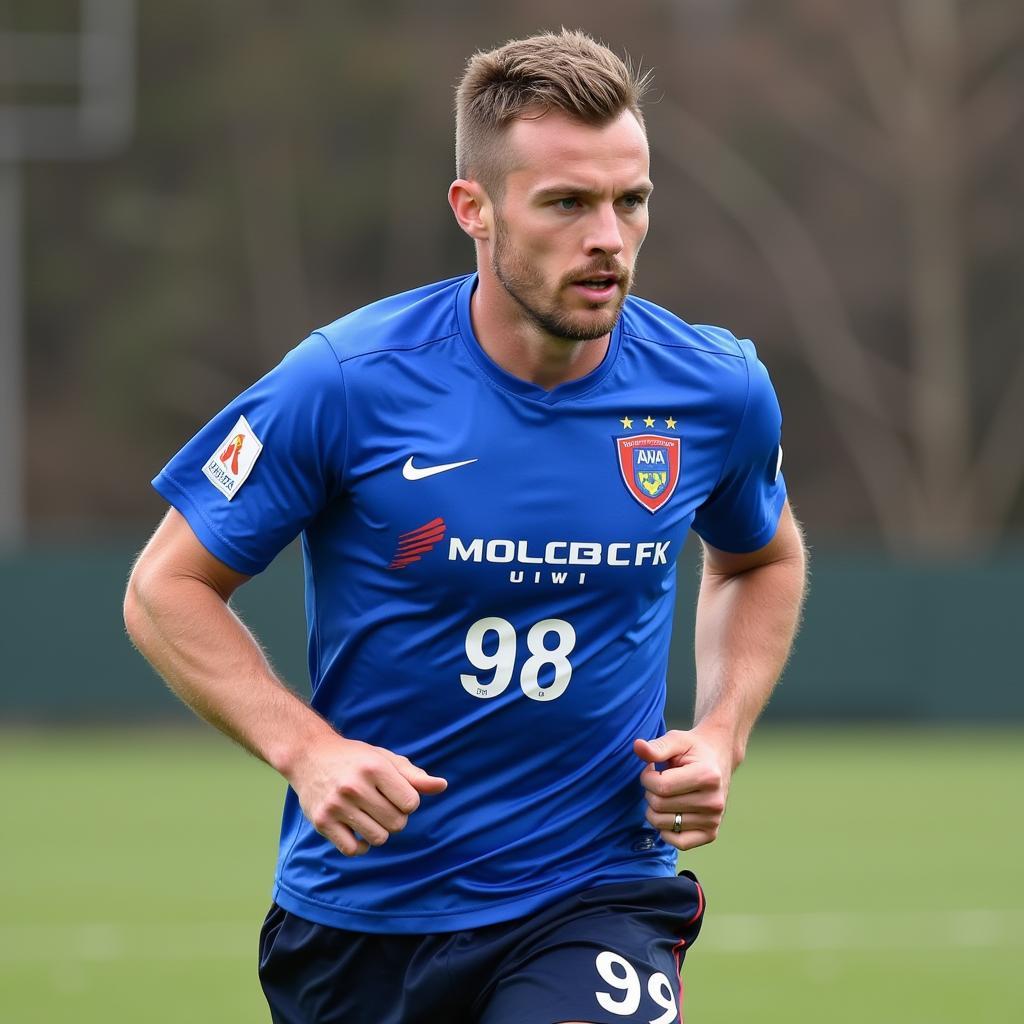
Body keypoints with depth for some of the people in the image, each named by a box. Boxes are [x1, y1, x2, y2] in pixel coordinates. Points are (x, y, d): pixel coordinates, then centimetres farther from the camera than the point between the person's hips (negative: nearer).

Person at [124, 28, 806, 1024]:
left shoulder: (715, 390, -3)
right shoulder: (347, 382, -13)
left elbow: (760, 561, 19)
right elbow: (165, 589, -3)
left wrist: (720, 735, 2)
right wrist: (304, 748, -17)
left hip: (598, 897, 0)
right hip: (357, 909, 0)